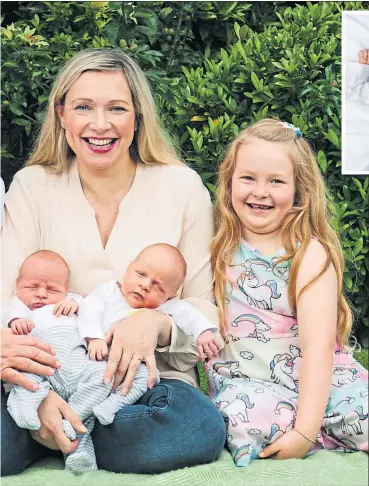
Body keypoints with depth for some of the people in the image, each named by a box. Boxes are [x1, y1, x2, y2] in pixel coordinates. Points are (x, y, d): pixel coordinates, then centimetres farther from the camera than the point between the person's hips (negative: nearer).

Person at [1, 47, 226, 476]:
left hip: (150, 381, 2)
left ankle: (56, 439, -9)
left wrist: (158, 324, -22)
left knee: (203, 427, -32)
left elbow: (206, 308, 1)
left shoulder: (183, 187, 0)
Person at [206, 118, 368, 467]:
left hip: (313, 381, -2)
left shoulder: (310, 254, -6)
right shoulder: (221, 250, 6)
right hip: (246, 382, 3)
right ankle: (334, 437, -8)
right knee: (249, 419, -32)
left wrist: (305, 430, -23)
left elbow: (318, 346, -14)